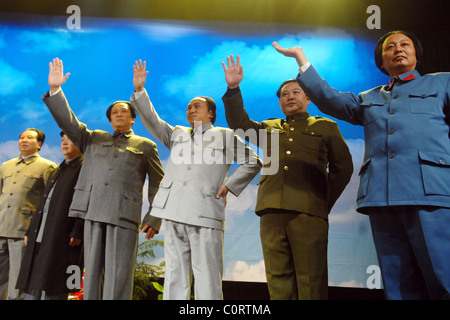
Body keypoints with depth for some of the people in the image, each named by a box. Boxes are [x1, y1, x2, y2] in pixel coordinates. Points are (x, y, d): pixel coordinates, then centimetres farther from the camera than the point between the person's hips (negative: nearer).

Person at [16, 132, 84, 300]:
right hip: (40, 237, 8)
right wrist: (30, 231, 18)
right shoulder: (57, 171, 26)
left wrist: (78, 232, -20)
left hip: (63, 237, -8)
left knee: (52, 290, -9)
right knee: (32, 286, 6)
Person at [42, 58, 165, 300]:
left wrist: (154, 220, 4)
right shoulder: (94, 139, 23)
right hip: (93, 211, 3)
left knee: (117, 277, -5)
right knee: (91, 273, 5)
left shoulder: (145, 146, 15)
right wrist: (55, 90, 0)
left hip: (124, 214, -2)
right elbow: (69, 122, 12)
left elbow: (158, 185, 12)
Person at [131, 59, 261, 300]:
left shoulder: (225, 136, 13)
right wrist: (139, 91, 2)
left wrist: (229, 185, 2)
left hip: (205, 215, -4)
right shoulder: (177, 134, 25)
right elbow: (151, 120, 13)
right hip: (174, 216, 4)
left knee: (207, 282, -5)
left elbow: (253, 162, 11)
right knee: (175, 281, 5)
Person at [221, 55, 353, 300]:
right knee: (278, 280, 5)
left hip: (309, 212, -3)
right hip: (272, 211, 3)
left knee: (311, 282, -3)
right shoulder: (269, 128, 24)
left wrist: (326, 201, 2)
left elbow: (343, 166, 12)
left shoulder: (326, 127, 16)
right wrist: (233, 88, 1)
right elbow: (239, 123, 13)